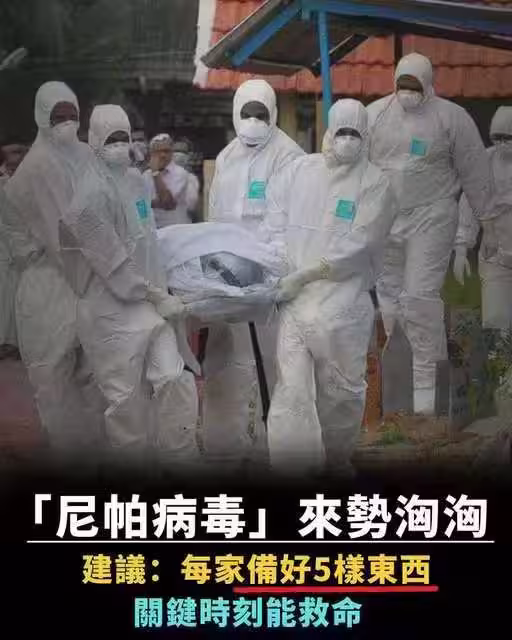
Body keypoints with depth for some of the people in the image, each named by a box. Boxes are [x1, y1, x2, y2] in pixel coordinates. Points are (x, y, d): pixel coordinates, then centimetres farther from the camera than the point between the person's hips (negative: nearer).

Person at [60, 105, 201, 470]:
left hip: (149, 301, 7)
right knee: (126, 397, 3)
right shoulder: (90, 192, -17)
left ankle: (181, 458, 15)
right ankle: (134, 463, 18)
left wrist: (161, 291, 9)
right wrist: (158, 298, -14)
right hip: (113, 308, -7)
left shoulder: (137, 181, 8)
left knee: (174, 378, 3)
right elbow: (112, 262, -19)